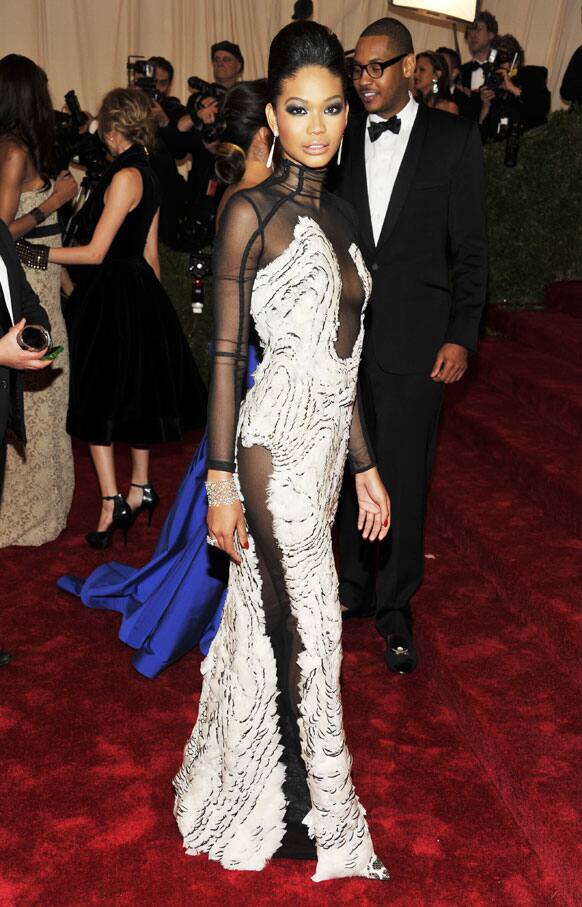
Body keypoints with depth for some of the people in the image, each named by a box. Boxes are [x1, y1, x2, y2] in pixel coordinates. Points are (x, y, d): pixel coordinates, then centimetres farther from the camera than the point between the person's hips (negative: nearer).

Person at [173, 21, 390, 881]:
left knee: (271, 611, 18)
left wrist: (365, 465, 14)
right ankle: (310, 814, 24)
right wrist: (221, 482, -13)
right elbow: (227, 355, -11)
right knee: (302, 627, 4)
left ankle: (248, 775, 38)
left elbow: (341, 358, 14)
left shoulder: (340, 217, 12)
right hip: (278, 445, -7)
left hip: (327, 444, 7)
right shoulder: (252, 212, -9)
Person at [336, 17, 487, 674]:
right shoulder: (342, 141, 8)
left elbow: (470, 247, 0)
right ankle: (355, 584, 30)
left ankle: (394, 607, 17)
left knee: (402, 477, 2)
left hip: (414, 339, -3)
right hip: (345, 335, 3)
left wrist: (460, 336, -7)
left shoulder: (454, 139, 1)